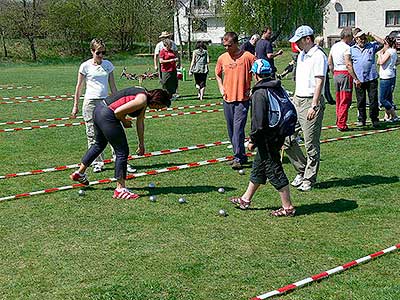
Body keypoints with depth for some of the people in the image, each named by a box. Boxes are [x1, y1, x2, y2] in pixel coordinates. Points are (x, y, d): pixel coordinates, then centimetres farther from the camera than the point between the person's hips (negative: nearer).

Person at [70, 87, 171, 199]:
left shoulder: (144, 97, 12)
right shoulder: (142, 100, -17)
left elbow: (140, 122, 19)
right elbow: (118, 112, -23)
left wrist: (141, 144, 23)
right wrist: (125, 122, -2)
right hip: (107, 116, -10)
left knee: (99, 144, 30)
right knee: (122, 152, -2)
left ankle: (79, 173, 45)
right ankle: (120, 189, 6)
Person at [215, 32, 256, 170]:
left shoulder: (247, 56, -8)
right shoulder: (222, 58, 6)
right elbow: (217, 74, 24)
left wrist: (252, 88, -5)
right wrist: (221, 87, 10)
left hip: (242, 99, -5)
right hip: (228, 99, 5)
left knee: (238, 128, -11)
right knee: (231, 130, 10)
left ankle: (239, 158, -6)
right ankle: (240, 156, 22)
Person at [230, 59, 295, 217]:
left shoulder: (259, 94, -18)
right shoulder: (278, 88, 8)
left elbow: (258, 121, -21)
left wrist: (253, 140, -11)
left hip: (267, 139, -10)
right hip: (278, 135, 10)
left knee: (274, 171, -1)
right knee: (258, 168, 19)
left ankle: (288, 207, 6)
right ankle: (245, 199, 32)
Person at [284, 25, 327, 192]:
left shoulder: (319, 56, -12)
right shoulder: (301, 55, 16)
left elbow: (319, 83, -18)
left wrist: (314, 106, -23)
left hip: (311, 101, -9)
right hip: (297, 100, 9)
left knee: (311, 144, -1)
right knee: (286, 137, 6)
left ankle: (309, 179, 10)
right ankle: (301, 170, 22)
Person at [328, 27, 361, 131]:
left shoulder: (334, 46, 11)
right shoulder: (346, 48, -14)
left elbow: (329, 62, 16)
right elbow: (348, 65, -21)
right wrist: (356, 79, -20)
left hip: (336, 74, 8)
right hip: (345, 74, -8)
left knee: (339, 100, 16)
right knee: (345, 101, -3)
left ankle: (338, 122, 23)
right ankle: (342, 125, -3)